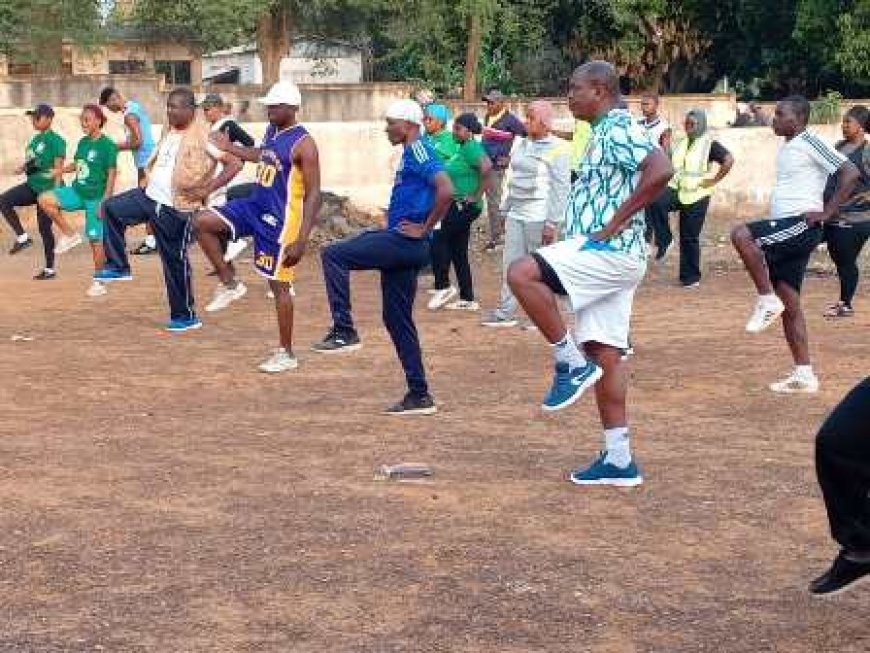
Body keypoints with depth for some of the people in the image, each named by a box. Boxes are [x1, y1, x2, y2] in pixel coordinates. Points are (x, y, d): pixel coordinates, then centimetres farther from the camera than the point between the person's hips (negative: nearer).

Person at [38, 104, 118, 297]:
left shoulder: (107, 145, -12)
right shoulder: (83, 142, 8)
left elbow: (112, 174, -13)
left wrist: (104, 201, -17)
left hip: (95, 197, -6)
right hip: (77, 191, 6)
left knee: (96, 239, 0)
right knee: (45, 199, -15)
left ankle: (99, 282, 12)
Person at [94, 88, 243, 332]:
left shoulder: (203, 137, -16)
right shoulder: (168, 132, 9)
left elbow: (234, 164, -22)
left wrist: (206, 190, -22)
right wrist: (151, 177, 13)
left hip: (175, 208, -8)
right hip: (150, 195, 8)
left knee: (175, 262, 0)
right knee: (111, 209, 6)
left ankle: (185, 316, 13)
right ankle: (118, 266, 14)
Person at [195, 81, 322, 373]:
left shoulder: (303, 144, -19)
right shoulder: (271, 131, 6)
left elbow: (313, 195, -20)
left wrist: (301, 240, -26)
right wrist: (229, 148, 28)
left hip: (280, 219, -8)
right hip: (255, 205, 8)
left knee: (279, 284, -1)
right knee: (203, 222, -4)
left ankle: (286, 354, 11)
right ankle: (229, 284, 9)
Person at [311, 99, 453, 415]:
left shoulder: (418, 151, -11)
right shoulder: (411, 153, 19)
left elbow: (445, 190, -26)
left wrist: (425, 228, -18)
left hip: (405, 243, -10)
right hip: (401, 245, 10)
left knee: (333, 255, -13)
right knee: (397, 319, 11)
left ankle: (344, 331, -9)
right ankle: (419, 395, 14)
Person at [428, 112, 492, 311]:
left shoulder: (471, 148, -15)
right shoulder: (462, 148, 15)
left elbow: (487, 169, -30)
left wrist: (476, 196, -24)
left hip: (464, 206, -10)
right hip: (457, 206, 10)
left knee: (436, 237, -12)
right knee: (458, 252, 11)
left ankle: (443, 287, -5)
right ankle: (467, 299, 14)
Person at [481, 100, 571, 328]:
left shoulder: (557, 149, -10)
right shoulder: (523, 145, 13)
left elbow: (561, 189, -13)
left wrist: (552, 223, -17)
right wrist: (506, 208, 17)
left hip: (539, 218, -7)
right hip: (516, 214, 7)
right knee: (510, 264, 6)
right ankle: (506, 312, 11)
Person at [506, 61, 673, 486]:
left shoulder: (618, 129, -12)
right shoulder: (603, 133, 20)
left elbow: (661, 169, -28)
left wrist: (615, 223, -23)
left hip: (611, 253, -10)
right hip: (607, 258, 10)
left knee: (521, 274, -24)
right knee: (603, 355, 9)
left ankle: (570, 363, -12)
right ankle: (618, 461, 11)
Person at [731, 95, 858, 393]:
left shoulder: (810, 143, -10)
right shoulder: (787, 147, 18)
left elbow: (850, 172, -18)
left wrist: (827, 212, -18)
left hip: (801, 225, -9)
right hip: (785, 230, 9)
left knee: (741, 235, -28)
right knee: (789, 304, 7)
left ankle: (767, 300, -16)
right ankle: (804, 375, 10)